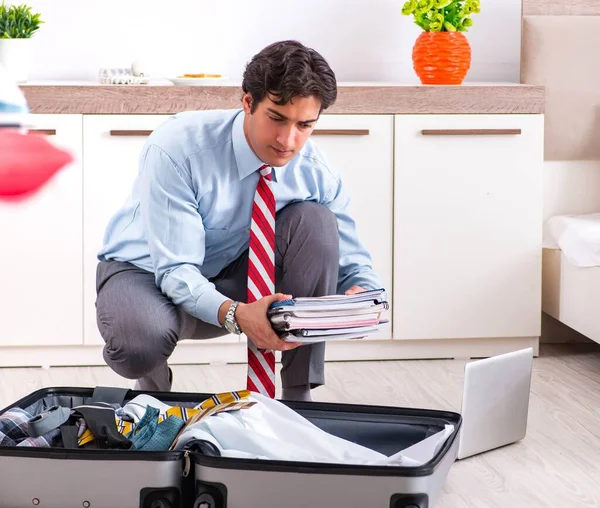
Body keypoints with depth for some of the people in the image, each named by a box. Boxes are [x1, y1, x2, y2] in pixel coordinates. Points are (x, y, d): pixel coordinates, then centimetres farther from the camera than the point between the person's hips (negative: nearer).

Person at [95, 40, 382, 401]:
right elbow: (176, 270, -31)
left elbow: (352, 261, -10)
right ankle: (154, 382, 2)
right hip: (150, 273, -4)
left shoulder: (314, 172, -16)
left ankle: (299, 396, -15)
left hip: (233, 276, 4)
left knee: (315, 220, -23)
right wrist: (234, 314, -51)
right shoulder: (177, 148, -29)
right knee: (139, 342, -40)